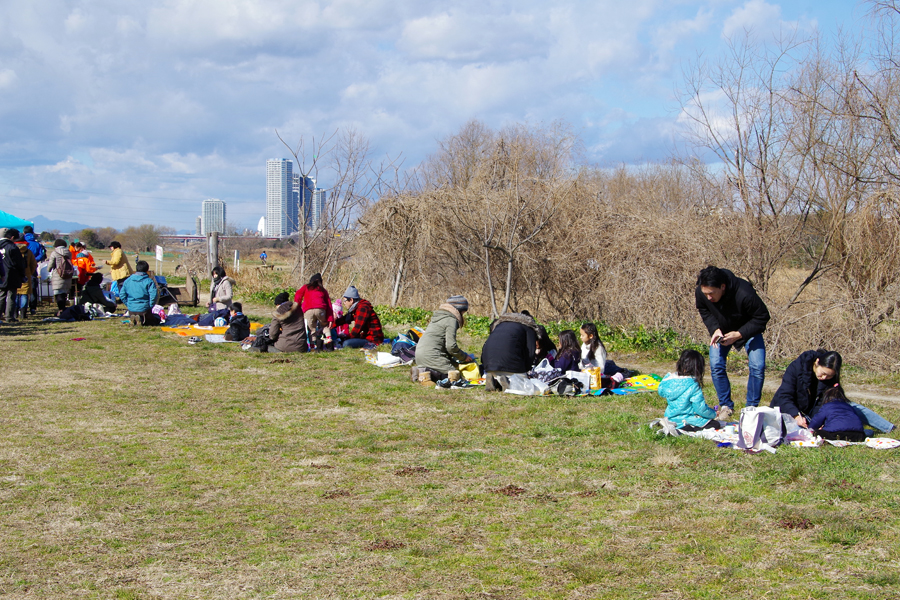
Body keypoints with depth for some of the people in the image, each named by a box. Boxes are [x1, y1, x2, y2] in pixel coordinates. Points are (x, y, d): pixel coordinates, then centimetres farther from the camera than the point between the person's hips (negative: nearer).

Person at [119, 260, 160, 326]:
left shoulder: (128, 280, 5)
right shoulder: (149, 281, -9)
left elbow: (122, 294, 6)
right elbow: (153, 295, -19)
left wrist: (128, 305, 16)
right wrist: (150, 307, -5)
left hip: (131, 311, 4)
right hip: (144, 310, -4)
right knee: (157, 320, 19)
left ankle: (134, 320, -4)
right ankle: (142, 320, -11)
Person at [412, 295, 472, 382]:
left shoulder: (439, 316, 24)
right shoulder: (451, 320, -6)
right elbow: (451, 346, -13)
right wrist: (464, 357, 4)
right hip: (431, 355, -10)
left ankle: (419, 370, 1)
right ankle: (425, 372, -22)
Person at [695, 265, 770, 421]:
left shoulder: (744, 294, -40)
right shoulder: (700, 293, -27)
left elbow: (762, 317, -25)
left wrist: (739, 334, -33)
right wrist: (715, 329, -23)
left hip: (748, 330, -3)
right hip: (722, 331, 3)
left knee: (757, 367, -15)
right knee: (716, 365, -12)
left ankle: (752, 407, 1)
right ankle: (726, 406, 3)